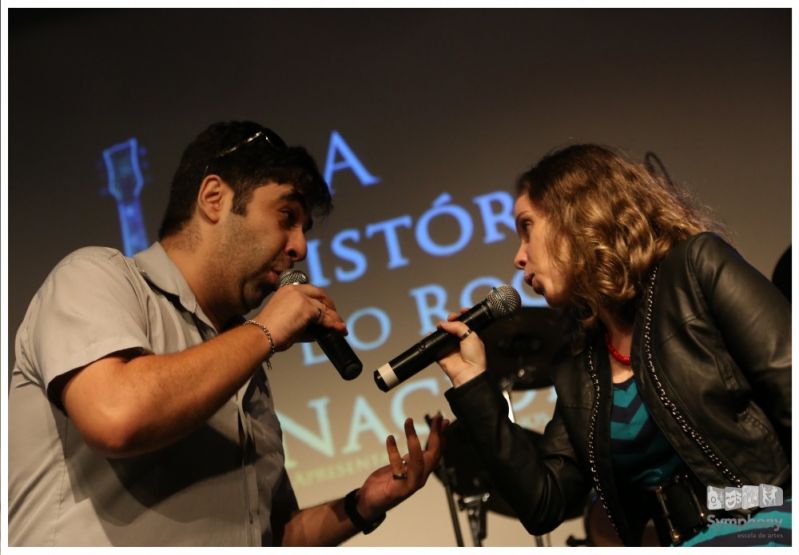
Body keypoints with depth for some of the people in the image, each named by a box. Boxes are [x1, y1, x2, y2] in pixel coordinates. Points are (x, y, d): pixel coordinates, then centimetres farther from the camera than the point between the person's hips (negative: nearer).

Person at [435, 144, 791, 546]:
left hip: (769, 530, -6)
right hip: (683, 541, 6)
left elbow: (790, 389, -10)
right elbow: (543, 504, 10)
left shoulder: (696, 269, -1)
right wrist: (471, 379, 11)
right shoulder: (577, 369, 15)